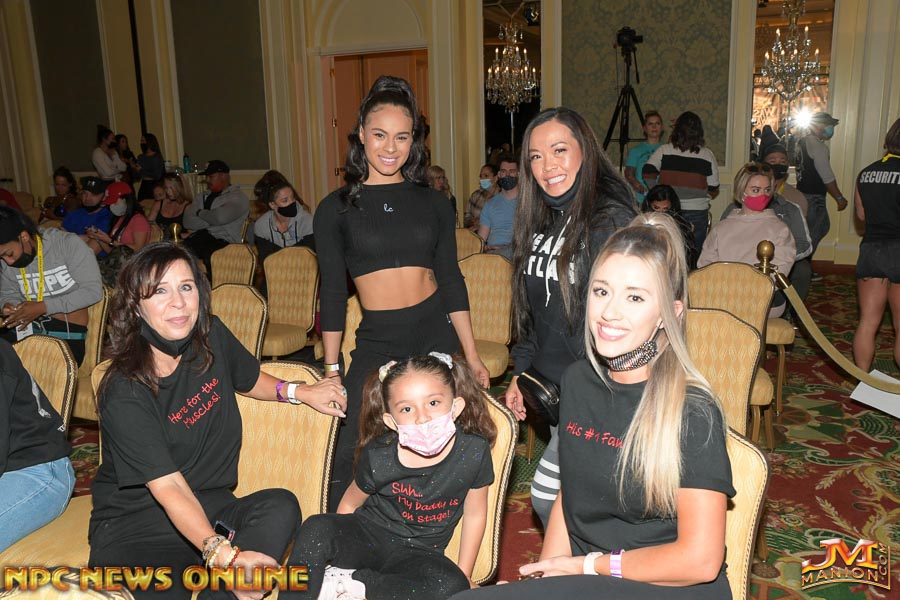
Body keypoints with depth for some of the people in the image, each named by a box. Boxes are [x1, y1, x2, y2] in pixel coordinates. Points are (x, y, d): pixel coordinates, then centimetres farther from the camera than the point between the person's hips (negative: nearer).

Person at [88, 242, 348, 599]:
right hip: (134, 525, -5)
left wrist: (298, 392, 6)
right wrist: (221, 553, -36)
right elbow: (168, 486, -25)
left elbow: (249, 379, 22)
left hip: (210, 505, 6)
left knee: (280, 506, -27)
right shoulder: (124, 394, -18)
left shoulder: (212, 336, -1)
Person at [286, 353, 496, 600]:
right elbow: (350, 504, 2)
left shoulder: (474, 451, -20)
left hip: (417, 553, 2)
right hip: (368, 533, -1)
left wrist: (464, 576, 2)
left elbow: (475, 514, -3)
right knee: (316, 528, -32)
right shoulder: (378, 456, -18)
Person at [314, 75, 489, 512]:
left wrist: (472, 356, 5)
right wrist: (331, 368, 3)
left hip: (437, 336, 2)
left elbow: (451, 281, 8)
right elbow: (332, 293, 3)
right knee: (349, 456, -8)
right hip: (375, 342, -1)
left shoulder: (433, 204, 6)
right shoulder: (336, 209, 1)